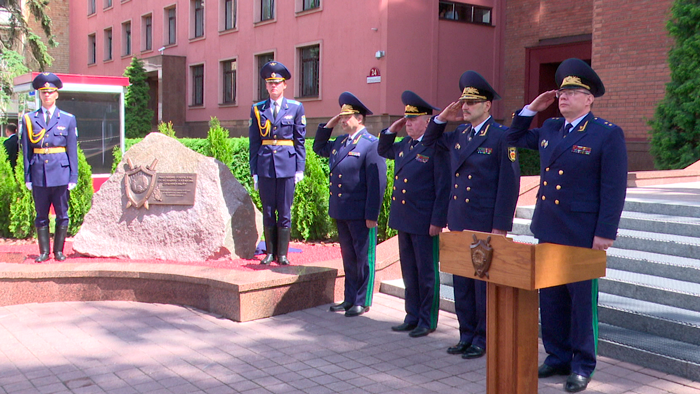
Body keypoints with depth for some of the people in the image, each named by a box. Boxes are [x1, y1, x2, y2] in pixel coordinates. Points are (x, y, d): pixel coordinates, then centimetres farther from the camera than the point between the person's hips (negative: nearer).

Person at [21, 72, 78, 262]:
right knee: (41, 216, 7)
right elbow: (26, 152, 7)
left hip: (61, 175, -1)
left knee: (62, 215, 4)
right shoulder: (29, 119, 7)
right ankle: (44, 252, 15)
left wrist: (73, 177, 0)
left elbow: (73, 151, 4)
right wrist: (28, 177, 2)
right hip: (39, 175, 1)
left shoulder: (68, 119, 5)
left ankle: (58, 251, 15)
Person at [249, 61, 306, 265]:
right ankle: (270, 252, 18)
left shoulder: (295, 108, 5)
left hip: (287, 166, -1)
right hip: (265, 167, 1)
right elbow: (254, 142, 8)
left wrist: (300, 168, 0)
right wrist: (254, 171, 4)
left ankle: (282, 254, 11)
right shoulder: (257, 109, 8)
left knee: (285, 212, 2)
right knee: (268, 212, 7)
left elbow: (300, 140, 6)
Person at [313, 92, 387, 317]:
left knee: (363, 257, 5)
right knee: (348, 256, 16)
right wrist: (327, 126, 14)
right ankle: (349, 298, 27)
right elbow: (318, 148, 30)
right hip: (341, 212, 8)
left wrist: (372, 215, -19)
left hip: (360, 214, -8)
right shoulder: (339, 142, 11)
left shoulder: (371, 144, -12)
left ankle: (362, 302, 15)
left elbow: (377, 182, -16)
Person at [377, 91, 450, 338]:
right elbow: (383, 150, 29)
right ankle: (412, 317, 28)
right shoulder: (404, 145, 10)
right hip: (403, 220, 8)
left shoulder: (436, 147, -12)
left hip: (424, 223, -8)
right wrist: (392, 129, 12)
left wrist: (438, 221, -16)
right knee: (409, 271, 16)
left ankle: (428, 321, 16)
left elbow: (443, 187, -15)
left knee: (427, 273, 5)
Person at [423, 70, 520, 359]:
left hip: (486, 224, -7)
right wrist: (442, 118, 9)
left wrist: (500, 227, -15)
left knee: (484, 283, 3)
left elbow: (509, 183, -12)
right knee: (461, 282, 12)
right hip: (458, 223, 7)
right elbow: (429, 141, 28)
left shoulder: (502, 136, -9)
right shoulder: (457, 135, 10)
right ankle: (467, 334, 24)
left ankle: (484, 338, 16)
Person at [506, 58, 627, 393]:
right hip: (549, 230, 6)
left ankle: (582, 366, 18)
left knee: (582, 299, 4)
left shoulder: (608, 134, -9)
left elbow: (614, 189, -12)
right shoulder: (549, 129, 10)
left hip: (583, 235, -6)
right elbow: (515, 138, 27)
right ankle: (557, 358, 26)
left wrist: (605, 233, -16)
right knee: (550, 297, 13)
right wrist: (531, 108, 12)